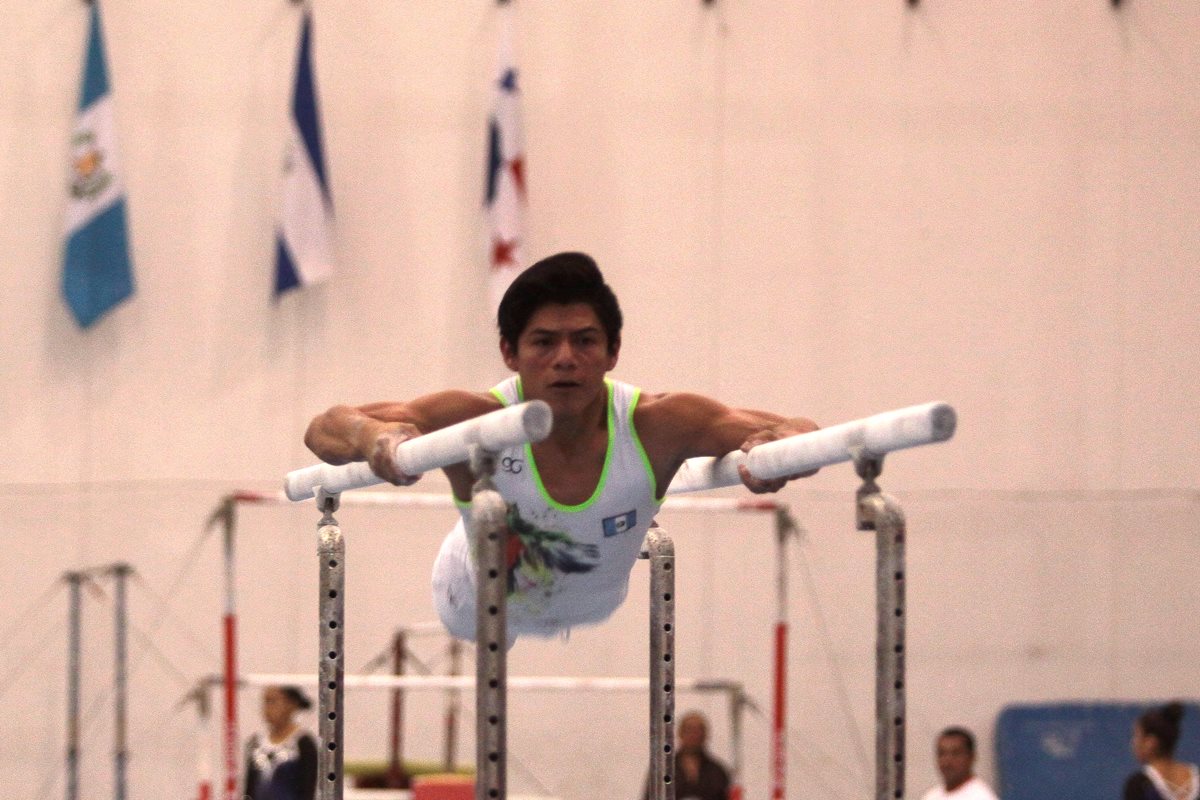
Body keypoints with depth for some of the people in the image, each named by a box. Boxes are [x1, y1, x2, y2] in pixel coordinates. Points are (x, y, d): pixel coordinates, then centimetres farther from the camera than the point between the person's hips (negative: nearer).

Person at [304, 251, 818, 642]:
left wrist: (777, 447, -65)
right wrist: (376, 438, -69)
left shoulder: (656, 427, -40)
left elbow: (802, 434, -39)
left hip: (598, 605, 2)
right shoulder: (477, 422, -43)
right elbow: (324, 429, -44)